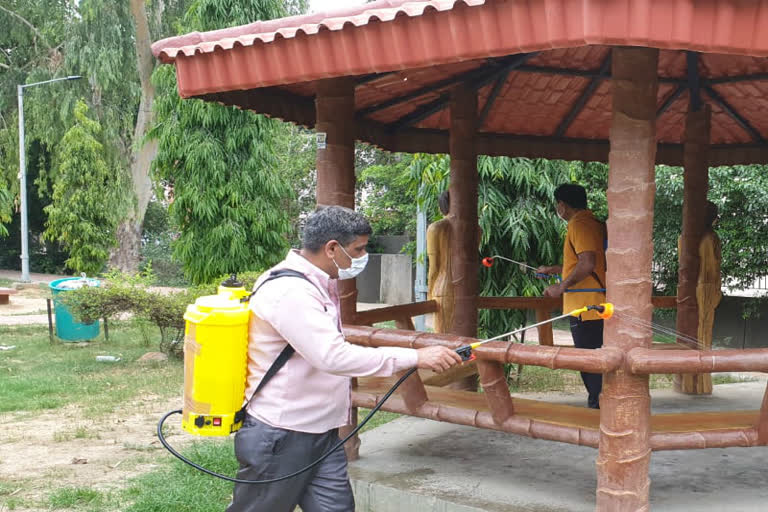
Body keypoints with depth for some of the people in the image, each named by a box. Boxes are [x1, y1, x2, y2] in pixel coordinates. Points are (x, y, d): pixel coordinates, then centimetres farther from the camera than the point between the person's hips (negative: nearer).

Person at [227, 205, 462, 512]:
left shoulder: (318, 285, 9)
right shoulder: (290, 292, -24)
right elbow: (334, 357, -34)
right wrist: (415, 357, -33)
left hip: (320, 433, 9)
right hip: (279, 437, -9)